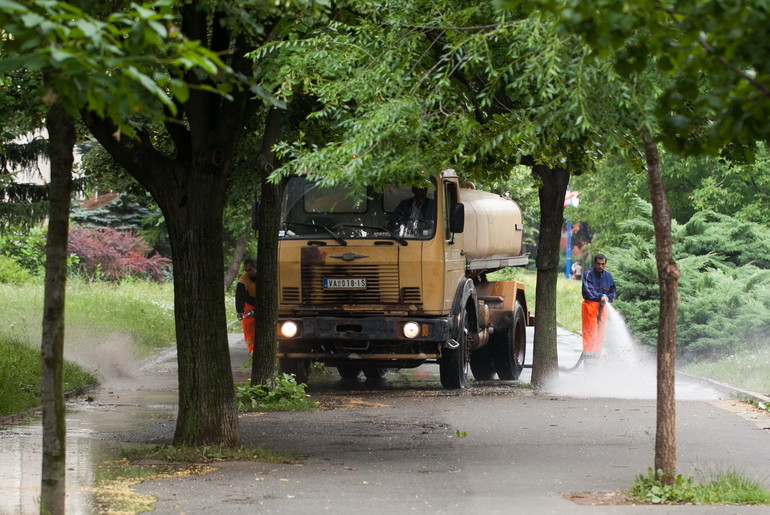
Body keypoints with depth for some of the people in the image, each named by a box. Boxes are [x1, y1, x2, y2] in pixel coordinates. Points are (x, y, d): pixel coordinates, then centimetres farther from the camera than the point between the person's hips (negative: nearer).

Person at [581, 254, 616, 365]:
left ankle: (596, 358, 12)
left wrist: (607, 298, -2)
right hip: (590, 305, -5)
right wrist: (600, 296, -27)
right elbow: (587, 291, -15)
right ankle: (588, 360, -11)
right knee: (590, 332, -9)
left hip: (602, 306, 5)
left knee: (600, 334, 6)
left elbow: (613, 292, 18)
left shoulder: (608, 276, 12)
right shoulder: (589, 274, -4)